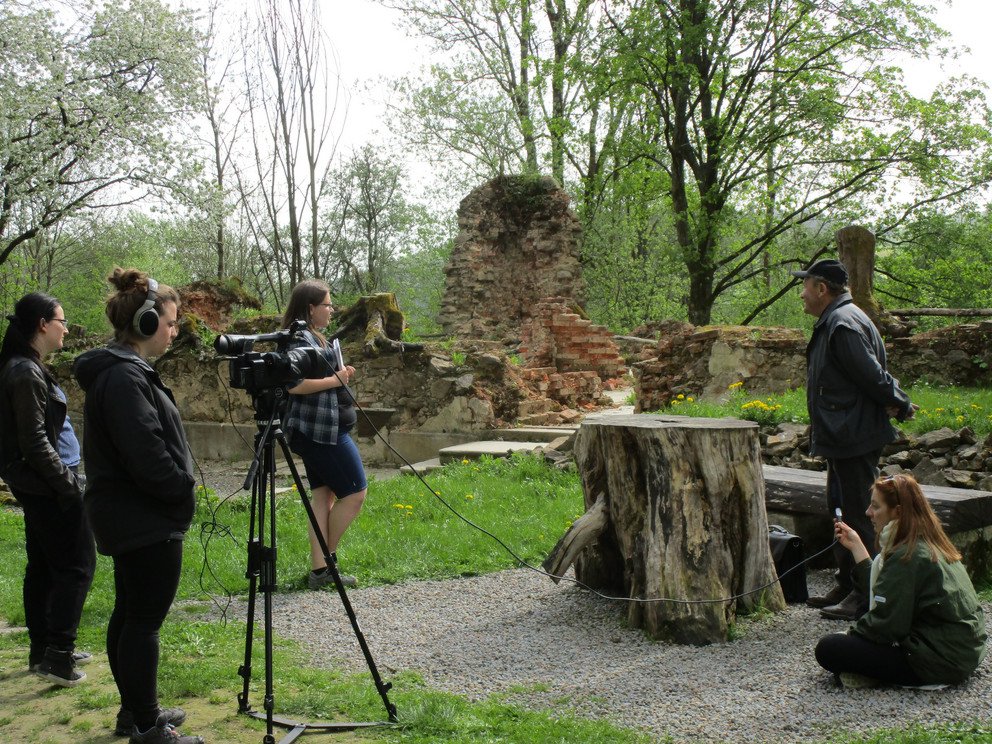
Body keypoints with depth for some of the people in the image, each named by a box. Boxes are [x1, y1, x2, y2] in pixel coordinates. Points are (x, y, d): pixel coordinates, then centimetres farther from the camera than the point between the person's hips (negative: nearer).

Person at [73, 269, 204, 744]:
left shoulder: (121, 370, 12)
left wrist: (177, 488, 13)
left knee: (129, 614, 16)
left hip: (129, 518, 11)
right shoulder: (124, 377, -20)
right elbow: (147, 457, -25)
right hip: (147, 522, -11)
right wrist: (183, 489, -10)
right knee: (145, 619, -3)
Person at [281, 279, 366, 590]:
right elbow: (294, 384, -26)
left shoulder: (311, 337, 16)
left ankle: (320, 570, 8)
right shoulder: (301, 338, -15)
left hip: (315, 431, 10)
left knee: (323, 494, 8)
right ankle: (327, 559, 7)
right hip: (322, 430, -10)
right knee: (355, 493, -4)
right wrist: (335, 380, -18)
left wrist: (340, 375, 8)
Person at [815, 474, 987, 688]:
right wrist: (856, 545, 18)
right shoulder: (929, 545, 9)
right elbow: (879, 587, 14)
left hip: (940, 660, -10)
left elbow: (886, 624, -18)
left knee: (828, 648, -13)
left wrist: (851, 634, -2)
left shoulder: (906, 556, -20)